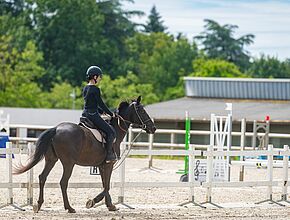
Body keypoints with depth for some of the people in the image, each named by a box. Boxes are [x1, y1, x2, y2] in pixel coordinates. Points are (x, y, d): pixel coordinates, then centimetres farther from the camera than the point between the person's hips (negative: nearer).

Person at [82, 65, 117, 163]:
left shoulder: (85, 88, 12)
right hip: (93, 115, -10)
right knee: (111, 132, -5)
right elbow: (101, 104, -12)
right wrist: (111, 114, -1)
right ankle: (109, 155, -8)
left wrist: (101, 111, 21)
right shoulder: (95, 89, -15)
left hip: (85, 114, 10)